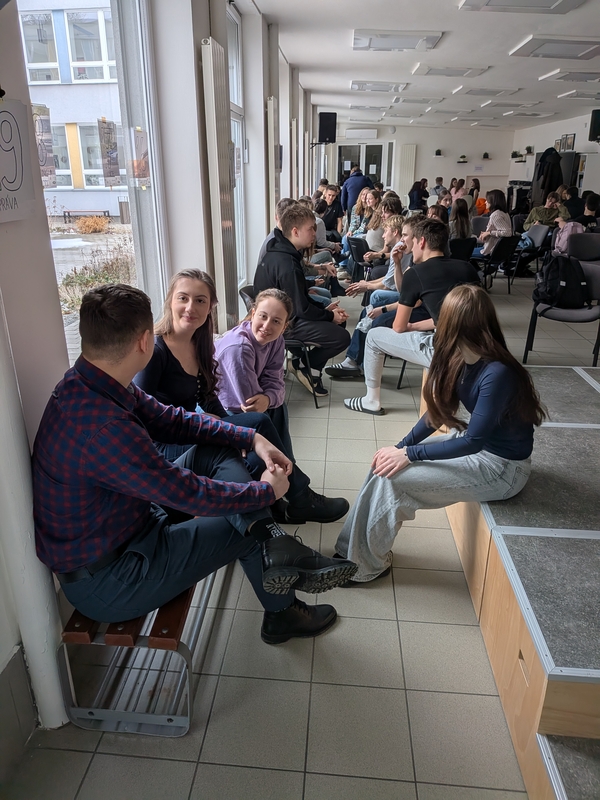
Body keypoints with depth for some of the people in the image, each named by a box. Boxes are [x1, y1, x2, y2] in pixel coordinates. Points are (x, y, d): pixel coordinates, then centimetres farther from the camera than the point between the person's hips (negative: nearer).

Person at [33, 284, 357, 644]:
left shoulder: (89, 384, -6)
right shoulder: (101, 427, -37)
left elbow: (171, 420, 5)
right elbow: (191, 494, -28)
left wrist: (251, 438, -4)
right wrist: (267, 490, -11)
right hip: (105, 582, -9)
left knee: (219, 452, 1)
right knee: (247, 527, 1)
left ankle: (273, 543, -9)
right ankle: (282, 612, 25)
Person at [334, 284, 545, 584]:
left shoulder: (497, 374, -30)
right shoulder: (462, 360, -3)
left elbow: (473, 440, -26)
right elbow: (436, 412, 3)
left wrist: (410, 454, -22)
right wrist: (401, 445, -8)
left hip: (502, 467, -8)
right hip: (477, 442, 8)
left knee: (390, 476, -18)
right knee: (387, 461, -6)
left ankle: (365, 565, 3)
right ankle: (351, 549, 4)